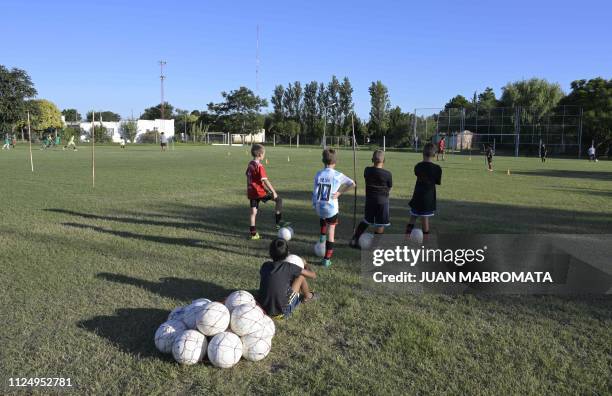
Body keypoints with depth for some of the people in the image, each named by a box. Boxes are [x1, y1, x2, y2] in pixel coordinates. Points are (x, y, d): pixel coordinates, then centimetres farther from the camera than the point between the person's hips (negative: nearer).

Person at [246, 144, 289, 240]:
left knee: (253, 211, 12)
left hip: (251, 192, 8)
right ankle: (278, 222, -1)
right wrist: (273, 192, -17)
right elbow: (265, 180, -20)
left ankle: (253, 233, 16)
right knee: (278, 200, -1)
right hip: (259, 192, -8)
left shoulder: (250, 164, 10)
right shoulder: (259, 166, -15)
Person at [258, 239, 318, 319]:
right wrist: (305, 264, 23)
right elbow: (313, 275, 1)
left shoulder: (265, 265, 2)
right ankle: (308, 297, 35)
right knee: (301, 276, 10)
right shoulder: (290, 267, -9)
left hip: (263, 309, 5)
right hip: (281, 312, -4)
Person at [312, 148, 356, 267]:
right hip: (332, 208, -3)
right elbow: (353, 184, -15)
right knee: (331, 233, 8)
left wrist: (314, 205, 11)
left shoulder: (318, 174, -4)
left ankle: (322, 235, 30)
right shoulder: (337, 175, -9)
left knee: (322, 217, 41)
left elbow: (315, 192, -2)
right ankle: (327, 259, 10)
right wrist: (340, 192, -9)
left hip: (319, 207, 3)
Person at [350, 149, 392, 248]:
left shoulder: (367, 171, -5)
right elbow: (389, 188, 0)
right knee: (381, 224, 8)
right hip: (382, 201, -4)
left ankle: (354, 240, 22)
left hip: (369, 199, 5)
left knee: (366, 221, 20)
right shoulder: (387, 174, -13)